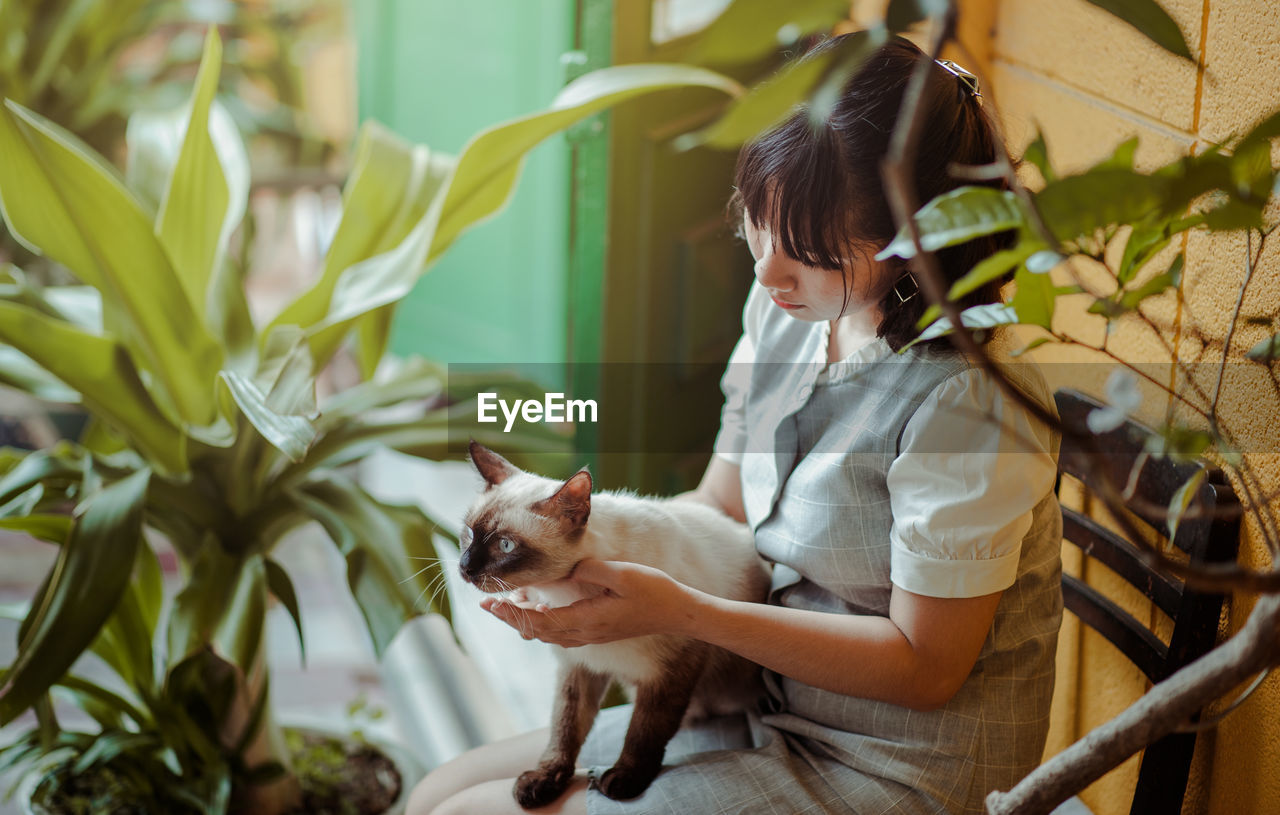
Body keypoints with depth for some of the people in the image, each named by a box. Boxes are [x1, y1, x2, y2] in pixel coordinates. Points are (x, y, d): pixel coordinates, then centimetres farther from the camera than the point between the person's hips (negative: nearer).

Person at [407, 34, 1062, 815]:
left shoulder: (965, 404, -26)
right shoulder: (787, 308, -1)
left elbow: (926, 666, -20)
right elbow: (720, 506, 9)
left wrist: (677, 609, -25)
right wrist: (587, 552, -12)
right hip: (766, 705, 8)